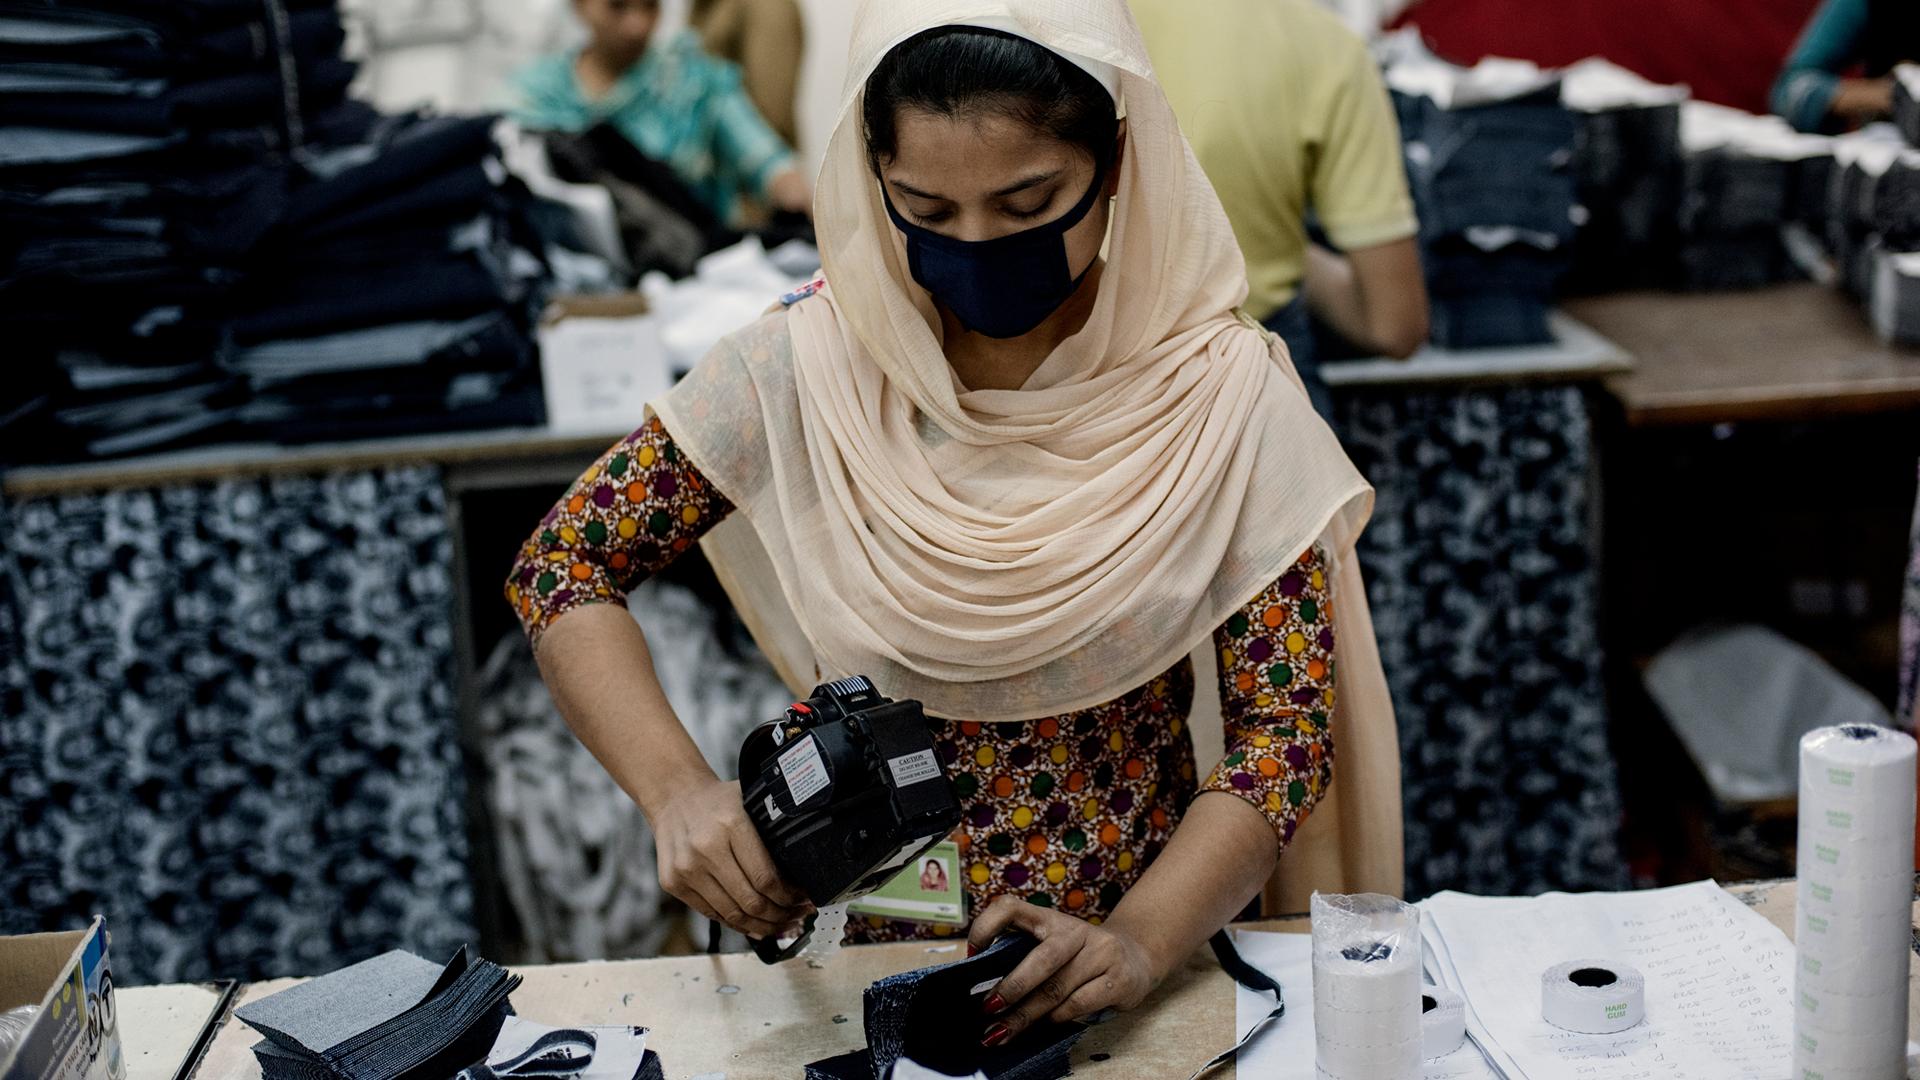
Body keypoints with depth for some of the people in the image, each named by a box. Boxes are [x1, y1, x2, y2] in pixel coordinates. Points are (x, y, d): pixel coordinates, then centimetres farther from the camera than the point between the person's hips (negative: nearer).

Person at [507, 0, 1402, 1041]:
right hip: (852, 937, 0)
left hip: (1138, 926, 0)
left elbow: (1287, 722, -7)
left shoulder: (1223, 392, -7)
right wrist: (677, 789, -16)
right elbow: (561, 565, 0)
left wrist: (1141, 941, -22)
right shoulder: (804, 368, -6)